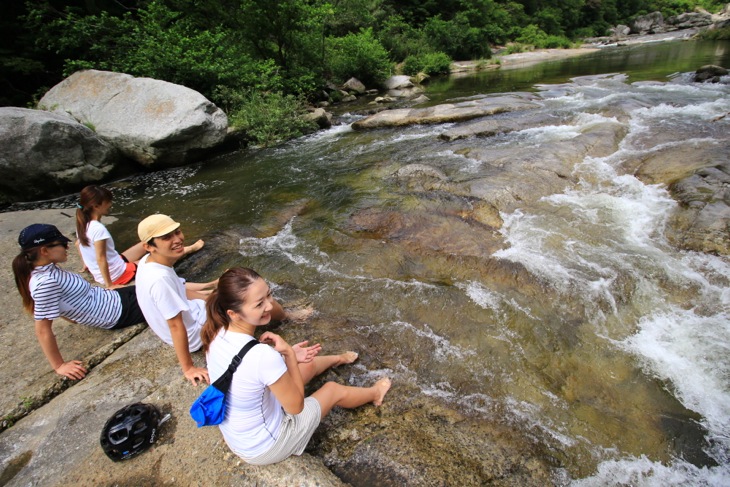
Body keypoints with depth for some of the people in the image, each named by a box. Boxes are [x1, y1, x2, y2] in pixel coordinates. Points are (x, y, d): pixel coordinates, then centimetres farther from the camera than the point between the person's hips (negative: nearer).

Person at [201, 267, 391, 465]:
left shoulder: (217, 334, -17)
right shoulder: (263, 357, -41)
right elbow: (295, 406, -24)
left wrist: (288, 356, -6)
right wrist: (289, 353, -20)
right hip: (264, 449, -6)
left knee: (308, 364, 22)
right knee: (333, 390, 15)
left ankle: (338, 359, 57)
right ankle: (375, 393, 48)